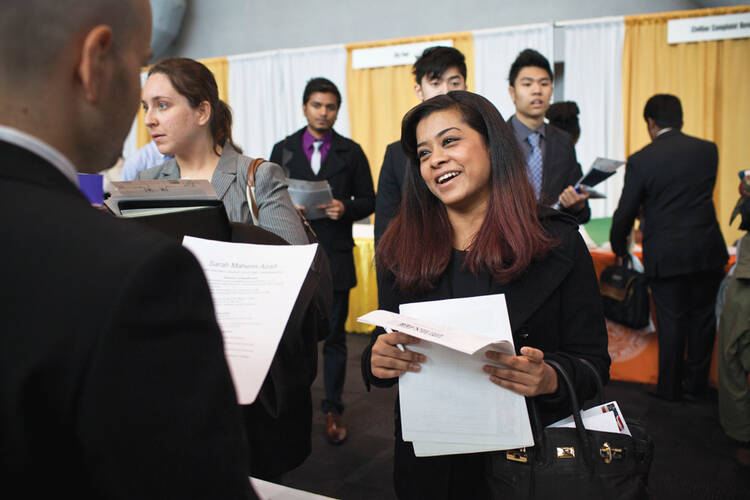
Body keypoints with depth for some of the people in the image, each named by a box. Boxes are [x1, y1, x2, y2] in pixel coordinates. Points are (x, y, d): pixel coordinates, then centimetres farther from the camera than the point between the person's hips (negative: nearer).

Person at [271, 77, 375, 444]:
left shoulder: (351, 152, 7)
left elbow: (368, 200, 7)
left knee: (334, 337, 5)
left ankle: (333, 410, 17)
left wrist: (345, 209, -12)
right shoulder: (283, 150, 10)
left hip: (335, 256, -1)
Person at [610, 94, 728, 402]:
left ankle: (669, 388, 18)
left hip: (665, 254, -2)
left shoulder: (640, 161, -8)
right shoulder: (708, 150, 2)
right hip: (707, 249, 3)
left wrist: (619, 249, 14)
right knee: (702, 317, 14)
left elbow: (625, 213, -4)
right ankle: (696, 382, 27)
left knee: (671, 321, 7)